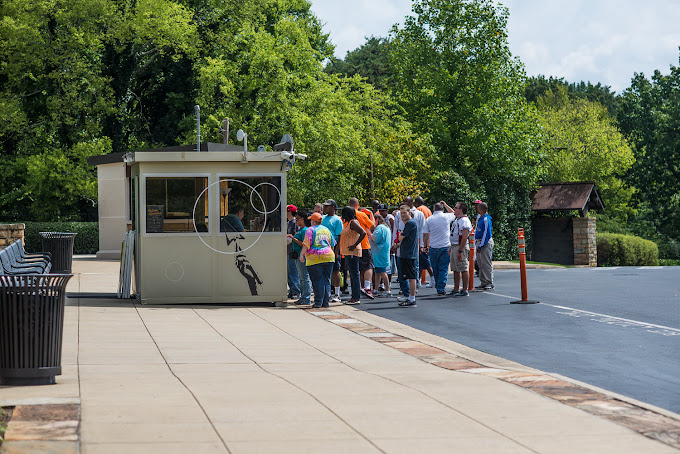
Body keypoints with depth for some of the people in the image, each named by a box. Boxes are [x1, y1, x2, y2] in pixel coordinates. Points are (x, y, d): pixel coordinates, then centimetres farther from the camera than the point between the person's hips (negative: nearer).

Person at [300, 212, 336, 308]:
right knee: (326, 280, 9)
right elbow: (332, 244, 20)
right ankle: (326, 302, 8)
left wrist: (302, 254, -11)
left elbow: (306, 244, -12)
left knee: (317, 280, -2)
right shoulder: (327, 230, 15)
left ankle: (318, 302, -6)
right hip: (328, 257, 5)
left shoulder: (311, 229, -2)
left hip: (315, 258, -5)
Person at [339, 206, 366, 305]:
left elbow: (363, 233, -23)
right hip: (348, 253, 11)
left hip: (353, 253, -11)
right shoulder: (349, 223, 18)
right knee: (352, 275, 11)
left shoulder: (353, 223, -12)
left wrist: (355, 245, -22)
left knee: (354, 275, -9)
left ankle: (356, 298, -10)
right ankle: (354, 297, 15)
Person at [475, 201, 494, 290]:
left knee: (486, 264, -8)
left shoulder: (486, 220, -16)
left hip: (486, 243, -10)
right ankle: (483, 282, 17)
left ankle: (489, 283, -6)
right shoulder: (480, 218, 14)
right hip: (479, 242, 10)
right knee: (481, 264, 12)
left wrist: (480, 246, -20)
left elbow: (486, 234, -19)